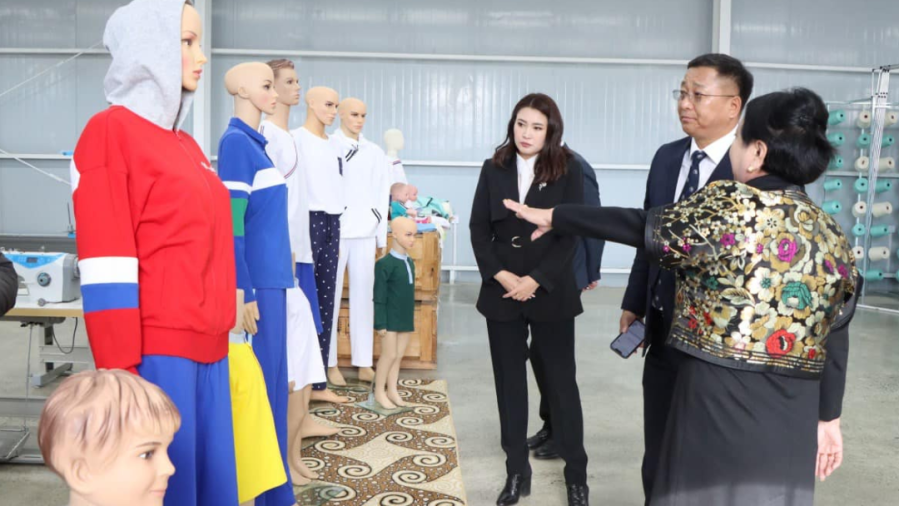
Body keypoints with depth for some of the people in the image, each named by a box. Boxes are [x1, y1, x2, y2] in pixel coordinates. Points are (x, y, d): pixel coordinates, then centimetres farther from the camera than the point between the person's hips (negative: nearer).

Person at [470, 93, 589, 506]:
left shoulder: (568, 170, -4)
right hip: (501, 291, 3)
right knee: (509, 381, 9)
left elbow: (571, 234, -7)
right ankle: (517, 470, 22)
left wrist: (536, 281, -13)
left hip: (550, 292, -2)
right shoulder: (494, 169, 3)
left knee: (560, 380, 5)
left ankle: (576, 471, 20)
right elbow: (479, 228, 2)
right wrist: (500, 275, -11)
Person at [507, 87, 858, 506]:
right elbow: (835, 338, 7)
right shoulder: (830, 233, 4)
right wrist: (828, 417, 16)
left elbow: (639, 228, -6)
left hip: (719, 399, -5)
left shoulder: (726, 206, -14)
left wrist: (554, 217, 6)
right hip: (793, 412, 5)